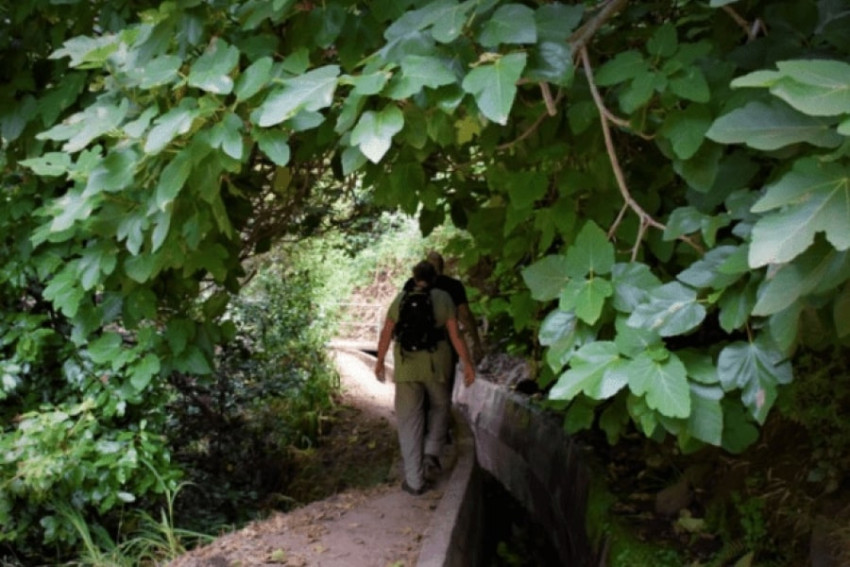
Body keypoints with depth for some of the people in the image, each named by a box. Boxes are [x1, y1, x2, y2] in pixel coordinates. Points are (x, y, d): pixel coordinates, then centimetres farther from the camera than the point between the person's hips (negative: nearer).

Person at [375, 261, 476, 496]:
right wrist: (468, 364, -2)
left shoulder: (401, 299, 4)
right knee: (439, 406, 25)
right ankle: (431, 452, 5)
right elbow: (455, 334, -6)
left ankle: (414, 480, 3)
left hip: (406, 366, 1)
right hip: (437, 363, -1)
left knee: (409, 420, 5)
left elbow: (386, 333, 6)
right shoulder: (444, 298, 0)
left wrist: (380, 361, 17)